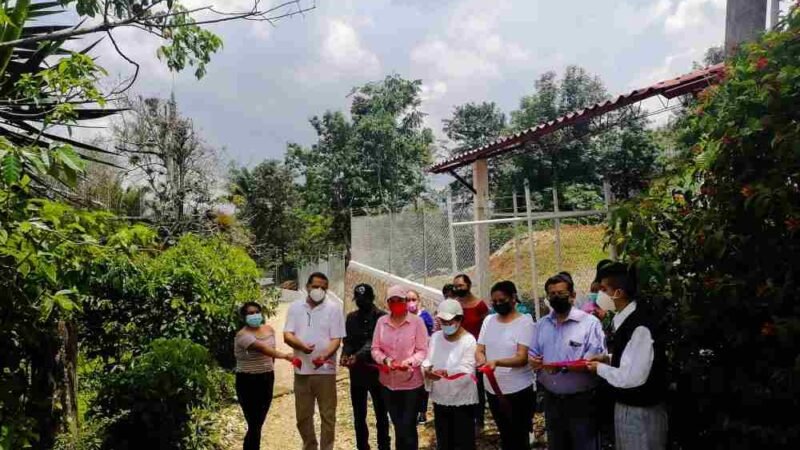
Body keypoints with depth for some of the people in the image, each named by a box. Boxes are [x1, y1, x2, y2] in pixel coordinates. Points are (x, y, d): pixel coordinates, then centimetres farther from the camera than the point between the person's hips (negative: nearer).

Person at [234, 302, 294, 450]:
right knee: (254, 424, -6)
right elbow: (262, 348, -34)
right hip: (248, 382, -6)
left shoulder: (269, 330, 3)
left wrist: (269, 369, 13)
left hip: (267, 379, 6)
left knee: (259, 422, 13)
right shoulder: (242, 335, -19)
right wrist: (284, 356, -45)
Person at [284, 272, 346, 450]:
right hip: (301, 370, 3)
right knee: (303, 415, 15)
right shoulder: (295, 307, 4)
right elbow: (287, 335, -3)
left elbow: (336, 339, -7)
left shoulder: (334, 308, -3)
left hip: (325, 370, -3)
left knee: (327, 415, 5)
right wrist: (302, 345, -23)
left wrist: (324, 356, -26)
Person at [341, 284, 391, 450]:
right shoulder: (351, 317, 8)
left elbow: (373, 342, -19)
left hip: (376, 372, -4)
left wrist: (357, 356, -34)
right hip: (357, 373, 4)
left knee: (381, 415, 8)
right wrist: (345, 354, -17)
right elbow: (348, 341, 5)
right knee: (359, 416, 12)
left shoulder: (382, 317, -7)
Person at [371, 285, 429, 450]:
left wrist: (410, 361, -26)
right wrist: (384, 359, -17)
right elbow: (375, 349, 3)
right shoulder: (381, 321, 1)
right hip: (388, 382, 4)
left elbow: (423, 351, -9)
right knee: (397, 426, 19)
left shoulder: (417, 321, -9)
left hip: (411, 382, -3)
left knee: (408, 427, 4)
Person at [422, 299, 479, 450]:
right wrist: (427, 369, -21)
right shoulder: (435, 337, 3)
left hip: (462, 399, -5)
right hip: (440, 398, 5)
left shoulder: (468, 340, -13)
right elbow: (428, 359, 2)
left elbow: (467, 370, -21)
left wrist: (446, 372, -36)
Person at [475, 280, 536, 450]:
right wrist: (482, 360, -19)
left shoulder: (525, 321, -11)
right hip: (492, 389, 5)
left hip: (518, 390, -5)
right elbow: (479, 350, 5)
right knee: (505, 436, 20)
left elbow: (522, 358, -19)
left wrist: (496, 362, -36)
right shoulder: (489, 320, 5)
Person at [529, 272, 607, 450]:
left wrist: (562, 367, -28)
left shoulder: (590, 322, -11)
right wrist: (533, 361, -8)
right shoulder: (542, 324, 10)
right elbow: (534, 353, 16)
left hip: (581, 401, -6)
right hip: (551, 400, 6)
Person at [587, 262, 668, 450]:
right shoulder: (625, 318, 2)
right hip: (626, 406, 9)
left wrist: (600, 368, -15)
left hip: (641, 411, -9)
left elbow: (633, 377, -29)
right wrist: (609, 359, 2)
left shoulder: (640, 326, -27)